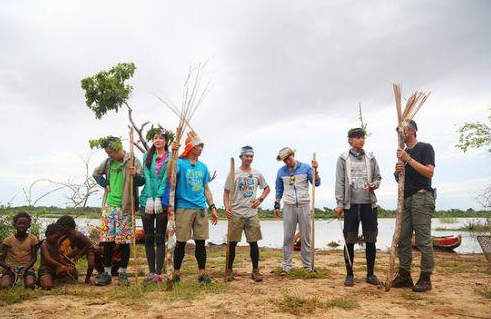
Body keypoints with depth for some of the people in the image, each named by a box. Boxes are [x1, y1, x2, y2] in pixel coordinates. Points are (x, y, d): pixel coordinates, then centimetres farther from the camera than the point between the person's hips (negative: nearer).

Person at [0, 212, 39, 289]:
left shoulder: (33, 239, -1)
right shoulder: (8, 240, -1)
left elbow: (34, 258, 0)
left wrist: (25, 268, -18)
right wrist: (9, 267, -22)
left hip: (27, 266, 0)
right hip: (11, 267, 1)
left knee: (30, 284, -29)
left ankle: (26, 280, 5)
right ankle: (12, 280, 5)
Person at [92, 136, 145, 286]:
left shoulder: (133, 161, -4)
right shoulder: (108, 162, 9)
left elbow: (142, 181, -6)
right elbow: (96, 173, 25)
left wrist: (135, 175, -27)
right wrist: (105, 184, 8)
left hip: (125, 207, -4)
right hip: (109, 205, 4)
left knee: (124, 241, 0)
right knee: (106, 240, 5)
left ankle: (123, 273, 13)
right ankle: (107, 272, 17)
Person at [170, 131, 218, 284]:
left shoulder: (203, 166, 15)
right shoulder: (181, 163, 0)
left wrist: (212, 207, 13)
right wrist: (173, 154, -27)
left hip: (201, 208, 4)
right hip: (184, 207, -4)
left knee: (201, 241, 5)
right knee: (181, 242, 1)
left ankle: (202, 273, 13)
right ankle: (176, 272, 14)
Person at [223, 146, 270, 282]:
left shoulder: (257, 174, 9)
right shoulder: (233, 173, 0)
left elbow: (267, 188, 21)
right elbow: (226, 192, 2)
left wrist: (260, 199, 4)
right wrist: (227, 206, -15)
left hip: (252, 213, 2)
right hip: (236, 213, -2)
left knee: (253, 242, 4)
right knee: (232, 243, 3)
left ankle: (255, 270, 14)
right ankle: (229, 270, 17)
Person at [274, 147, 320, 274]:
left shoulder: (305, 168, 1)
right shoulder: (281, 171, 6)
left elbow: (317, 183, -1)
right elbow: (279, 190, 13)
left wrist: (315, 170, -15)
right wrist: (276, 205, 8)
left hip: (304, 206, -1)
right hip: (288, 206, 1)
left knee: (306, 237, 4)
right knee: (288, 237, 2)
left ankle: (308, 265, 14)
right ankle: (287, 266, 10)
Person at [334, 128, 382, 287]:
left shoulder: (370, 158, 11)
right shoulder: (343, 159, 4)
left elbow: (378, 176, 16)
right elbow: (339, 183, 0)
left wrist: (374, 184, -7)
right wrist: (339, 204, -7)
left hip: (369, 203, 3)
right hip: (351, 203, -2)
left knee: (371, 240, 6)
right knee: (349, 240, 1)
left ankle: (370, 274, 17)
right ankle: (349, 274, 12)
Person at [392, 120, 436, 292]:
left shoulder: (425, 148, 0)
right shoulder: (403, 152, 21)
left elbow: (429, 172, -13)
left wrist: (408, 159, -16)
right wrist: (397, 172, 0)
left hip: (421, 197, -7)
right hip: (405, 199, 7)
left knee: (423, 240, -6)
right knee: (402, 239, 5)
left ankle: (426, 277, 2)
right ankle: (405, 275, 12)